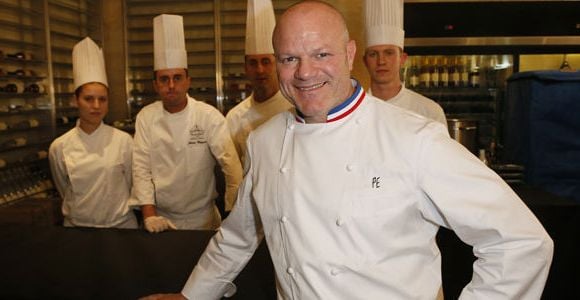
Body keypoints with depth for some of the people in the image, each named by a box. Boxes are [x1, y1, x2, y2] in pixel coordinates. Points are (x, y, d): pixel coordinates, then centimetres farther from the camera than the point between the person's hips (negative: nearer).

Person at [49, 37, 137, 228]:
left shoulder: (124, 140, -11)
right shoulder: (59, 147, -8)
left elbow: (131, 184, 1)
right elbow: (64, 191, 7)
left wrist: (118, 211, 9)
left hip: (121, 225, 0)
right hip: (76, 226, 1)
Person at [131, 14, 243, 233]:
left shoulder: (209, 116, -10)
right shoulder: (145, 117, -1)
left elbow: (232, 165, -17)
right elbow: (141, 168, -4)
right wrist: (149, 215, -12)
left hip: (202, 219, -2)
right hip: (160, 219, 2)